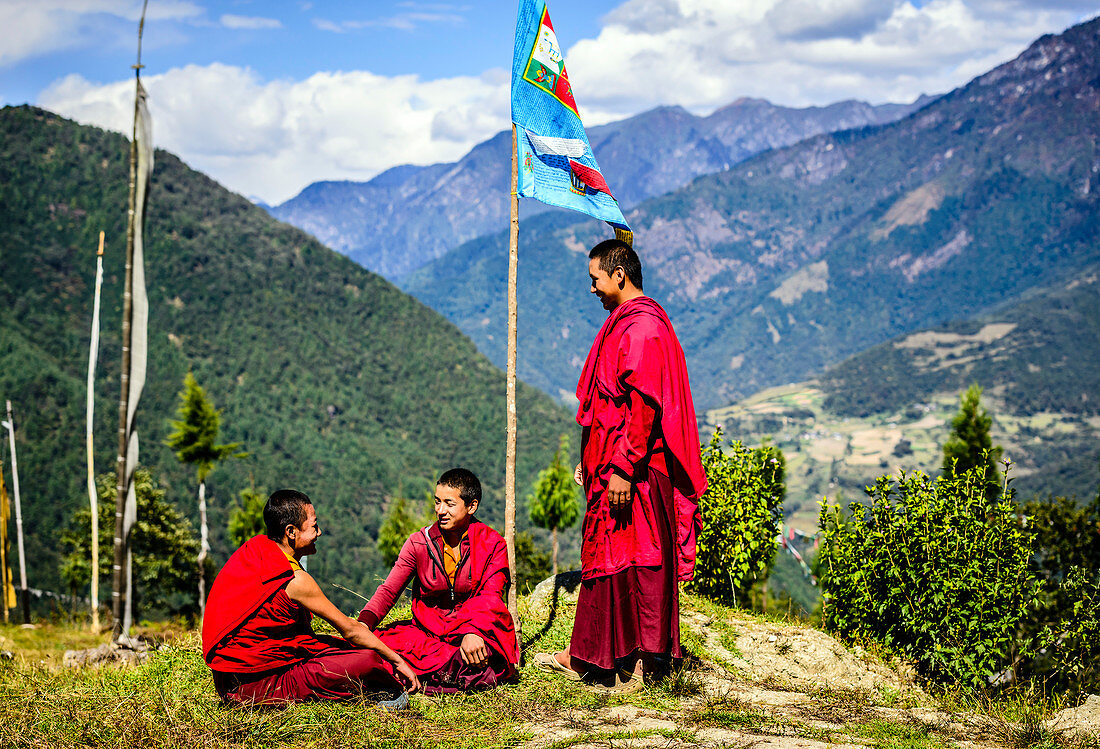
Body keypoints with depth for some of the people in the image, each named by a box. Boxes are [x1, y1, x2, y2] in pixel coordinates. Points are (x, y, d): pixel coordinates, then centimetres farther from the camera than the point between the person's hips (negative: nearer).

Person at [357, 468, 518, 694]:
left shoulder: (492, 544, -2)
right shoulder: (419, 542, 3)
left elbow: (491, 597, -14)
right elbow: (388, 591, -1)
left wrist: (473, 632, -35)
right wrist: (363, 624, -22)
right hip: (428, 630, 2)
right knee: (380, 640, -26)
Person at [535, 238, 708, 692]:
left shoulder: (641, 327, -16)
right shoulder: (625, 323, 16)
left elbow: (642, 406, -23)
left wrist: (622, 468, -24)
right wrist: (590, 460, 22)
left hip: (635, 470, -10)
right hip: (612, 463, 10)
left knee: (630, 561, -4)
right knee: (602, 556, 13)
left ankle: (636, 667, 4)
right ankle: (586, 657, 21)